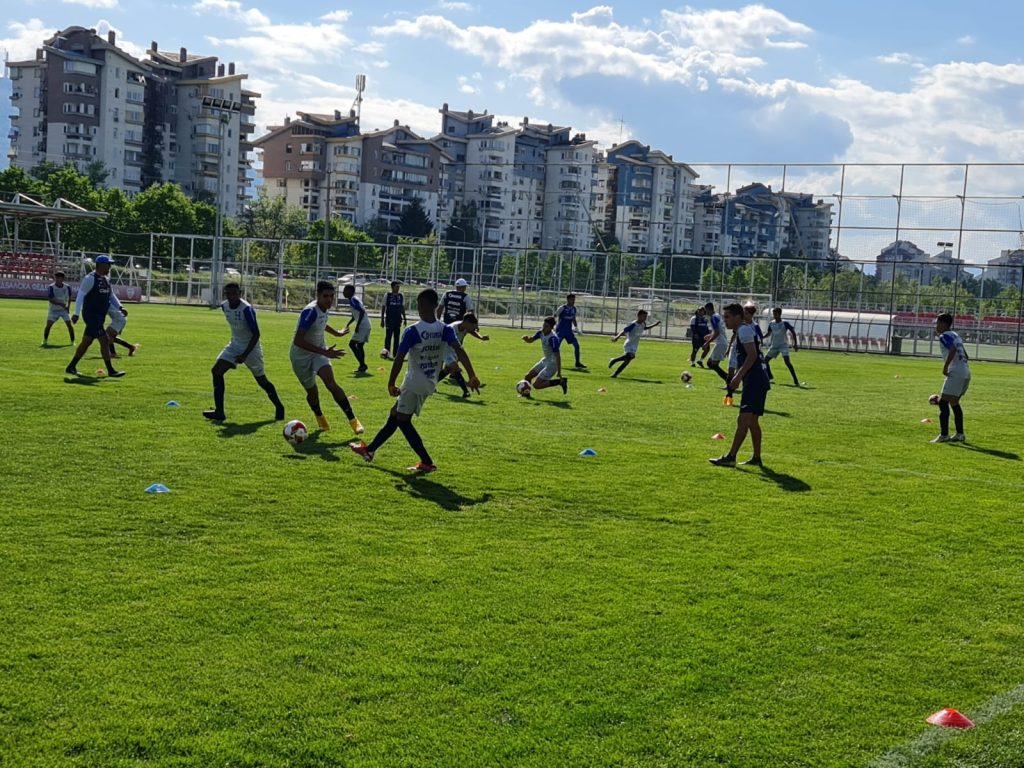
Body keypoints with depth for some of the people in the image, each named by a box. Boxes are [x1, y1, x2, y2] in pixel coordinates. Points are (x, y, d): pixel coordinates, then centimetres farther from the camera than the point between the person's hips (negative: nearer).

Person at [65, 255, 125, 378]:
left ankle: (71, 367, 23)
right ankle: (111, 371, -9)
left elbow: (111, 295, 23)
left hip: (100, 316, 9)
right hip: (91, 315, -9)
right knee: (104, 341, -12)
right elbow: (80, 295, -14)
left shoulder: (106, 279, 14)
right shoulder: (90, 279, -12)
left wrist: (120, 308, 8)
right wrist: (77, 313, -18)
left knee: (86, 342, 14)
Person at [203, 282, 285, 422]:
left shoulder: (247, 309, -26)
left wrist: (245, 355, -28)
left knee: (262, 381, 5)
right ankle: (219, 412, -8)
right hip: (235, 345, 6)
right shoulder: (224, 306, -4)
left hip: (251, 347, -6)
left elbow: (256, 334, -23)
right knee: (216, 371, -9)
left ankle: (279, 407, 29)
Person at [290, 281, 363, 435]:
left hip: (318, 352, 4)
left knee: (331, 384, -19)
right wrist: (325, 352, -39)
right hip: (301, 356, -4)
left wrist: (336, 333, 36)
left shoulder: (325, 309, -5)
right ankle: (320, 417, 43)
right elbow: (298, 341, -36)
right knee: (312, 391, 11)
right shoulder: (310, 311, -29)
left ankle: (352, 420, -17)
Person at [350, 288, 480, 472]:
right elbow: (459, 350, -18)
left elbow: (399, 359, -15)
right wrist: (472, 376, -25)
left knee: (403, 421, 5)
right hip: (430, 384, 7)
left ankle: (427, 462, -1)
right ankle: (369, 449, 30)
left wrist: (391, 384, -5)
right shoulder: (445, 330, -4)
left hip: (414, 383, -7)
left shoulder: (412, 331, -16)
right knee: (394, 415, 18)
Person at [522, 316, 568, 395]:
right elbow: (530, 340, 9)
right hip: (545, 360, 8)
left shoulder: (553, 338, -28)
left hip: (552, 364, -8)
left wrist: (559, 373, -27)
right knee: (527, 377, 13)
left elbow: (557, 356, -27)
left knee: (536, 385, -12)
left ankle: (561, 381, -5)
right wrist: (526, 338, -17)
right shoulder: (541, 332, -4)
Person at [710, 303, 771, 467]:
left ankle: (731, 457, -18)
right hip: (758, 381, 11)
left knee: (743, 419, -14)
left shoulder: (744, 330, -11)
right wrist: (739, 376, 26)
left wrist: (738, 376, -23)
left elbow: (752, 355, -21)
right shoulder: (744, 330, 21)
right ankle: (756, 458, 19)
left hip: (754, 381, -11)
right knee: (752, 421, 15)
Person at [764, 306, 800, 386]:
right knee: (765, 360, 8)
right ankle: (770, 377, 31)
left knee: (787, 361, -22)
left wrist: (795, 343, -13)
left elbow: (793, 332, -8)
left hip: (783, 345, -6)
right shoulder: (771, 324, 0)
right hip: (774, 346, 6)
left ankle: (796, 380, -19)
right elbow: (769, 334, 14)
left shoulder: (785, 323, -14)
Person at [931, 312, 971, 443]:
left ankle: (944, 435, -13)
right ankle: (960, 434, 23)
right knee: (954, 403, 20)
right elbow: (964, 355, 23)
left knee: (943, 402, -8)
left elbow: (953, 350, -24)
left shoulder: (944, 336, -6)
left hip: (956, 373, -10)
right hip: (966, 372, 10)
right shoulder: (955, 335, 21)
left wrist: (945, 366, -20)